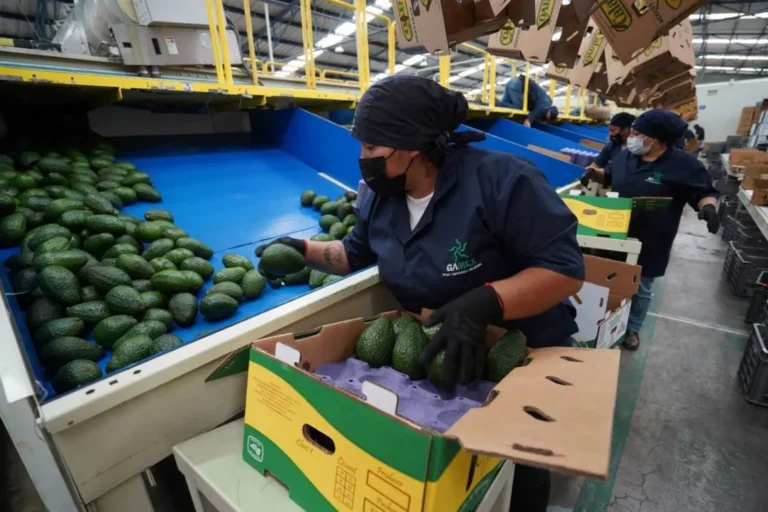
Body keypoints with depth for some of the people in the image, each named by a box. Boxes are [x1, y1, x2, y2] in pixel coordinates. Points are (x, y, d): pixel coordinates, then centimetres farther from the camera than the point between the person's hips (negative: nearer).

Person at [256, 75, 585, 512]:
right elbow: (356, 252, 9)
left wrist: (484, 302, -42)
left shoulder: (500, 180, -28)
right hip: (434, 355, 5)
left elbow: (566, 268, -28)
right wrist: (305, 249, -6)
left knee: (520, 473, 20)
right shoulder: (383, 197, -6)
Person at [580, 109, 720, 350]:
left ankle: (632, 328, 32)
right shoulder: (625, 156, 1)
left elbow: (705, 192, -7)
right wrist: (595, 173, 0)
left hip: (650, 243, -4)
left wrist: (708, 207, -27)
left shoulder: (684, 165, -14)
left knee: (641, 288, 12)